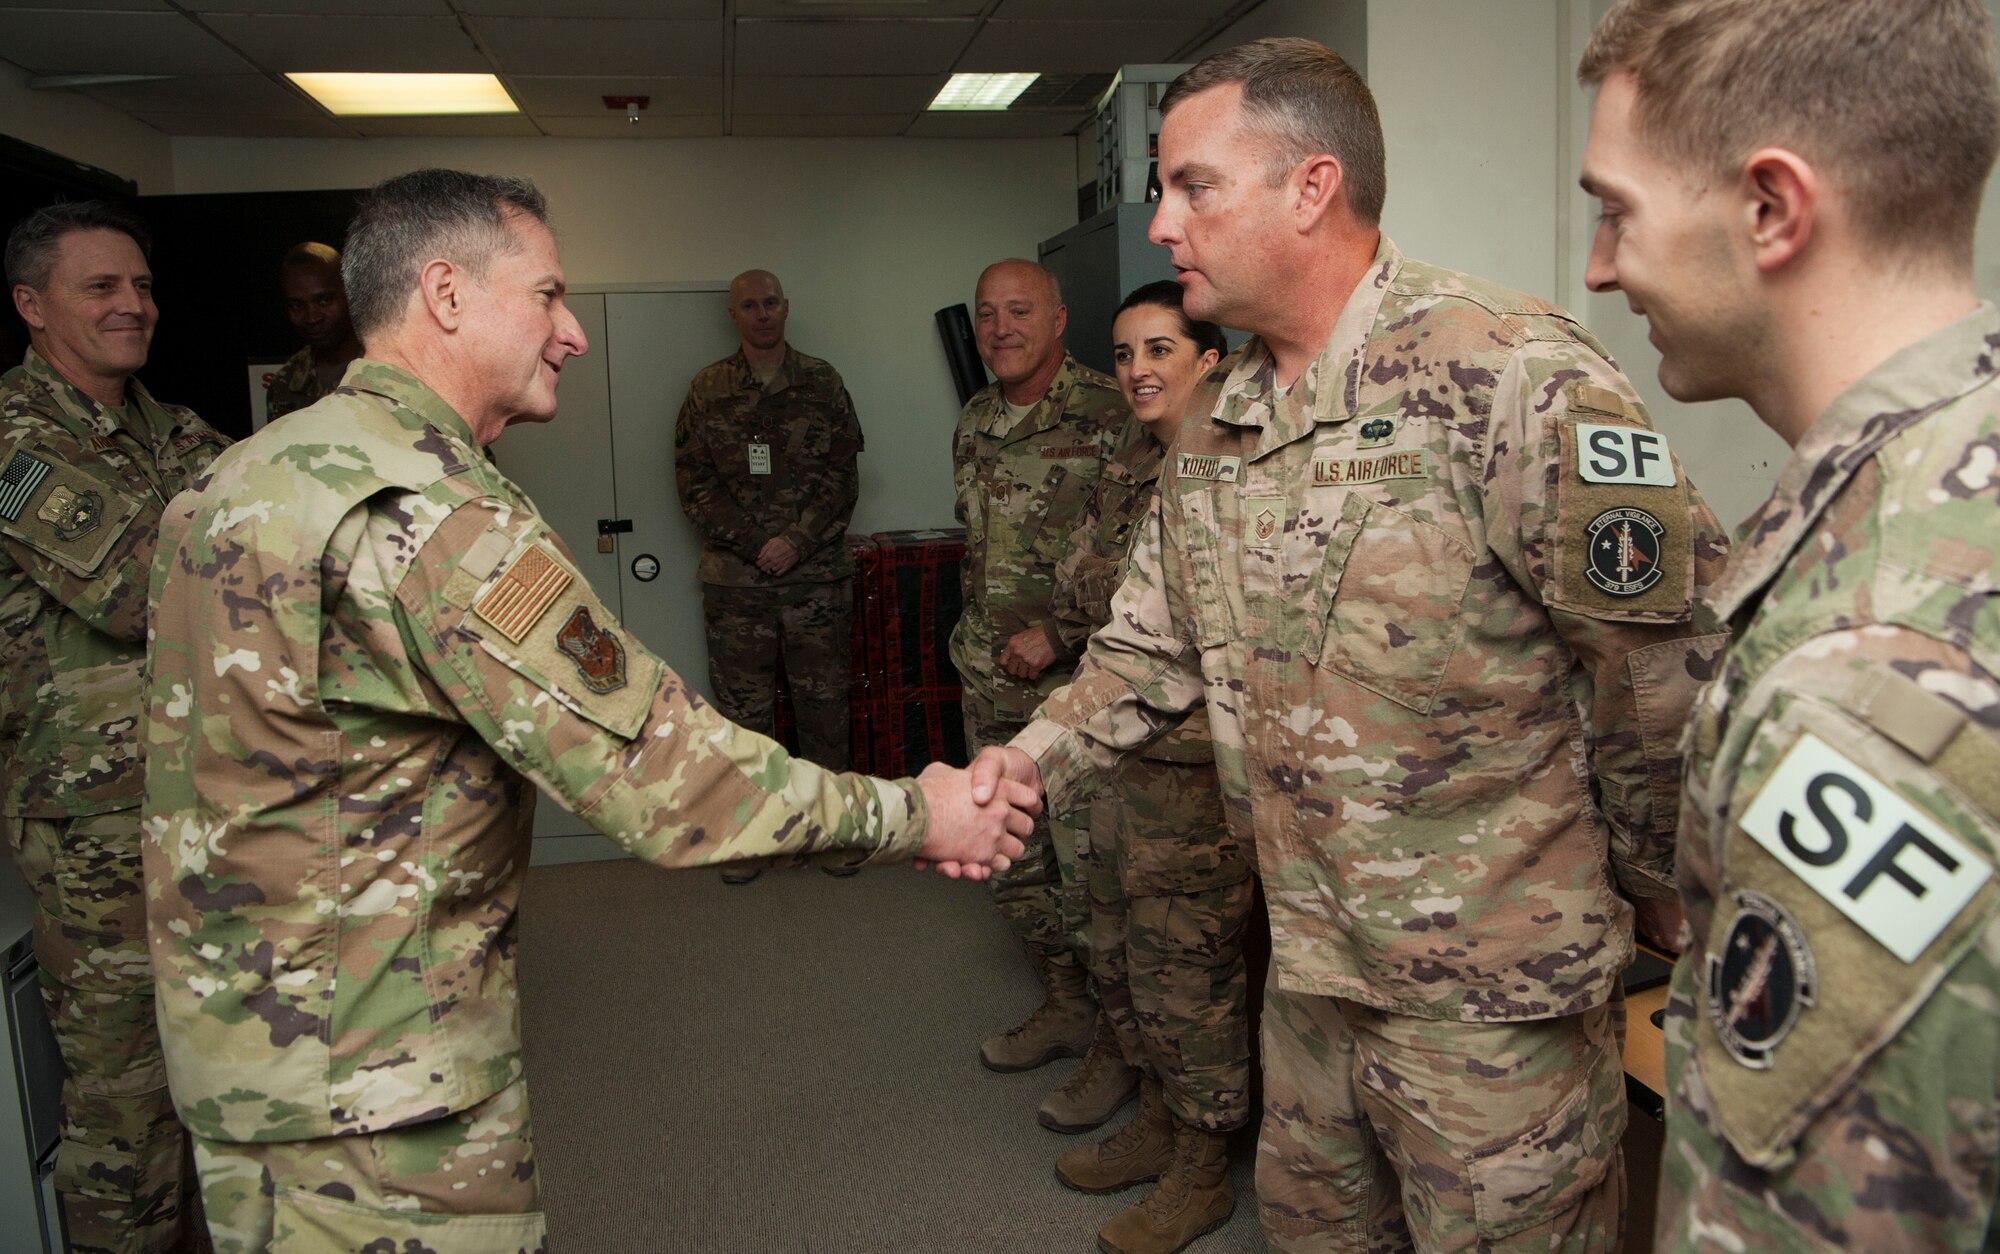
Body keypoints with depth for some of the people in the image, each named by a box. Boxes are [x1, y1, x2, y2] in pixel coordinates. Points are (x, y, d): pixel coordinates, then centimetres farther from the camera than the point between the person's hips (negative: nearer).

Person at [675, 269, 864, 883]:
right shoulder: (708, 390, 6)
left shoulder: (822, 383, 6)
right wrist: (755, 544, -11)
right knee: (743, 708, 5)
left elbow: (843, 475, 0)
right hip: (735, 579, 0)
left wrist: (795, 542, -12)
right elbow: (694, 483, 0)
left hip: (817, 575, 0)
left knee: (824, 705, 6)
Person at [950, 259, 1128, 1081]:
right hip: (989, 681, 8)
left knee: (1089, 872, -4)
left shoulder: (1107, 415, -11)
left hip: (1077, 679, -7)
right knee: (1012, 862, 15)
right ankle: (1065, 1008, 33)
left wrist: (1056, 634, -16)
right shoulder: (972, 424, 12)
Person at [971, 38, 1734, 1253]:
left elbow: (1677, 671, -17)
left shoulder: (1515, 378, -22)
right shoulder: (1214, 425, 4)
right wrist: (1034, 761, -5)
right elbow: (1152, 645, 11)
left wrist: (1652, 887, -5)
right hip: (1310, 962, 7)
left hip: (1492, 988, -7)